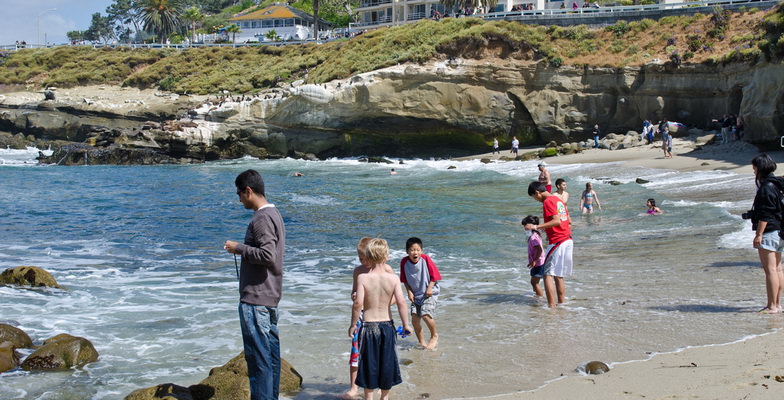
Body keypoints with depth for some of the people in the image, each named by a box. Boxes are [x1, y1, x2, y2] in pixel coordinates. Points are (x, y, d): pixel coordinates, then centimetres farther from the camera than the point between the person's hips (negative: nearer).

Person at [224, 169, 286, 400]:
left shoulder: (262, 219, -16)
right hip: (271, 296, 10)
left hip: (255, 299, -10)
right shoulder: (274, 214, 16)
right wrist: (243, 249, 17)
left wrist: (239, 248, -15)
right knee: (271, 352, 13)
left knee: (258, 355, -6)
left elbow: (267, 255, -25)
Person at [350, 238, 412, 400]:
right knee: (387, 362, 17)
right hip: (387, 325, 2)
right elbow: (401, 302, -13)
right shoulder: (393, 278, -8)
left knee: (369, 363, 12)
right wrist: (406, 325, -2)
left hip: (368, 326, -2)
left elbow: (358, 303, -19)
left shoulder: (362, 278, -13)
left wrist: (353, 325, -7)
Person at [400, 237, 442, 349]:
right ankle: (421, 342, 20)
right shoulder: (404, 262, -9)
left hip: (429, 293, -4)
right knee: (415, 319, 0)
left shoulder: (425, 259, -17)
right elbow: (404, 279, 4)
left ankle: (434, 336, 5)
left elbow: (434, 275, -8)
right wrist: (409, 292, -5)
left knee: (426, 315, -21)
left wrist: (429, 289, -16)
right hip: (415, 294, 4)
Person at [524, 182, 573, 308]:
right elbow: (568, 221, 22)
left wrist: (536, 227, -23)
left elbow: (557, 221, -22)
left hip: (557, 242, -9)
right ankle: (561, 303, 17)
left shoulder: (547, 202, -11)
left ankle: (552, 306, -15)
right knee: (558, 275, 15)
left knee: (547, 274, -8)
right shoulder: (558, 200, 17)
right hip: (568, 240, 9)